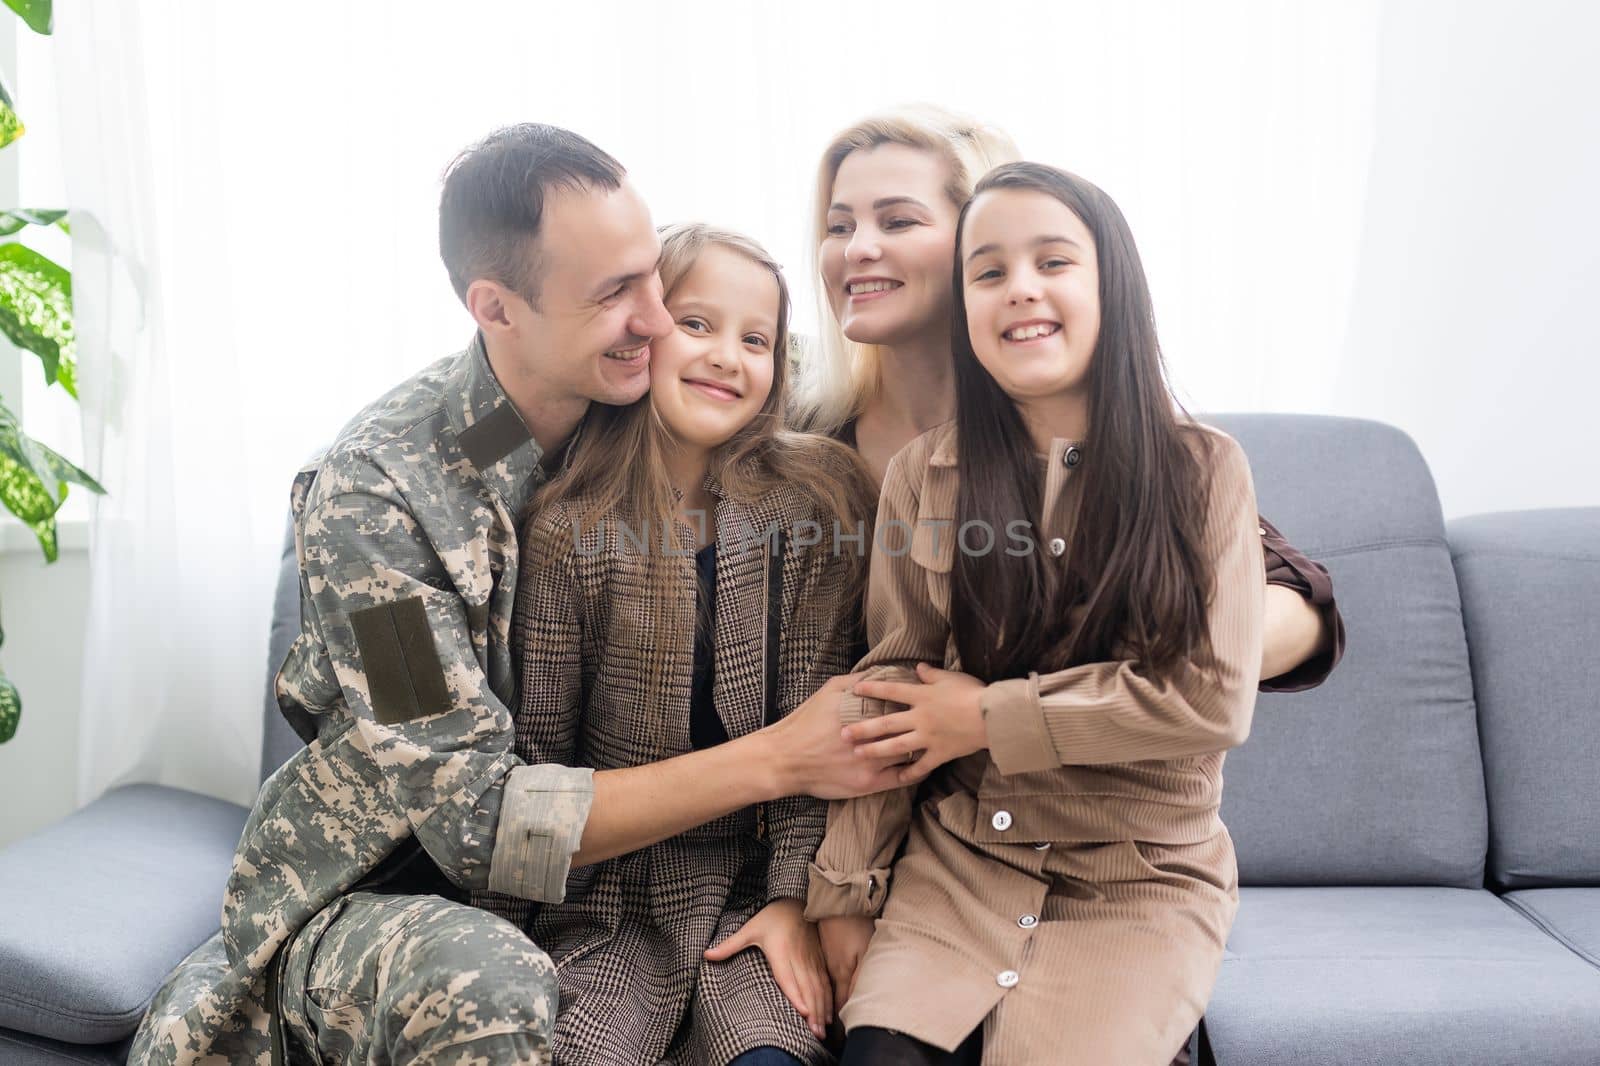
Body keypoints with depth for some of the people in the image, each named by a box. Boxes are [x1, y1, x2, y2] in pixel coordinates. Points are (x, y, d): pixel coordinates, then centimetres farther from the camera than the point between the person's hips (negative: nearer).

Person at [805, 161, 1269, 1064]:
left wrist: (990, 718, -10)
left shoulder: (1202, 469, -3)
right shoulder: (924, 477, 2)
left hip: (1141, 880, -1)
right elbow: (889, 702, 1)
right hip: (959, 860, 1)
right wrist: (844, 897, -3)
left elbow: (1212, 699, -9)